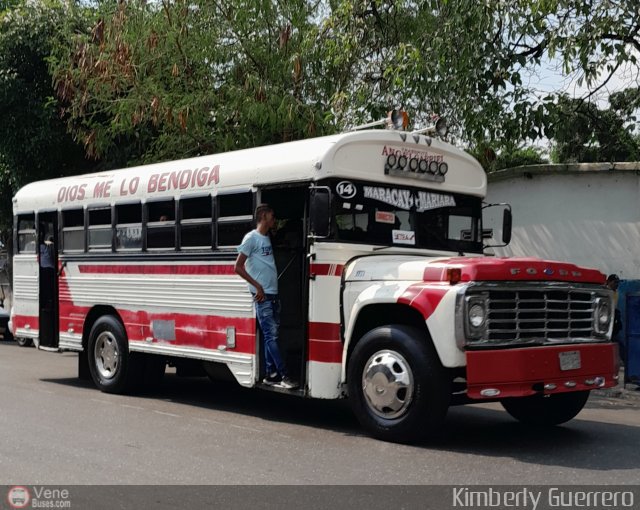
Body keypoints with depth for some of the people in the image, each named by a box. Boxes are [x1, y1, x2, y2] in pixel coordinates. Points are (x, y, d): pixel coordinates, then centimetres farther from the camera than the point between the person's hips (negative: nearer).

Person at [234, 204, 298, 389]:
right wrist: (257, 286, -15)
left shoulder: (267, 238, 17)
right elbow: (238, 267, -12)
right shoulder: (252, 238, -7)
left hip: (273, 294, 8)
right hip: (263, 295, -8)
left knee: (271, 335, 9)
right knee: (271, 336, -7)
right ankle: (283, 375, -7)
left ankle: (271, 374, 13)